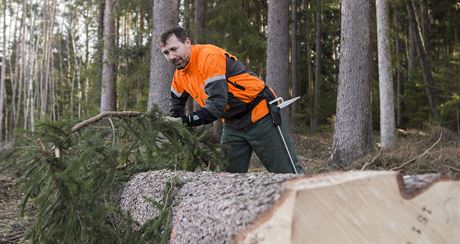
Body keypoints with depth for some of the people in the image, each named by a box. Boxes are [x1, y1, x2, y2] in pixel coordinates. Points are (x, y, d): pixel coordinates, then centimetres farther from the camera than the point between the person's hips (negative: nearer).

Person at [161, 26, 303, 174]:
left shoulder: (209, 56, -22)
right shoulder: (179, 76, 4)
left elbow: (217, 105, -29)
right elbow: (176, 107, 21)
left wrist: (184, 121, -29)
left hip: (259, 113, -7)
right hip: (232, 123, 8)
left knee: (289, 174, -3)